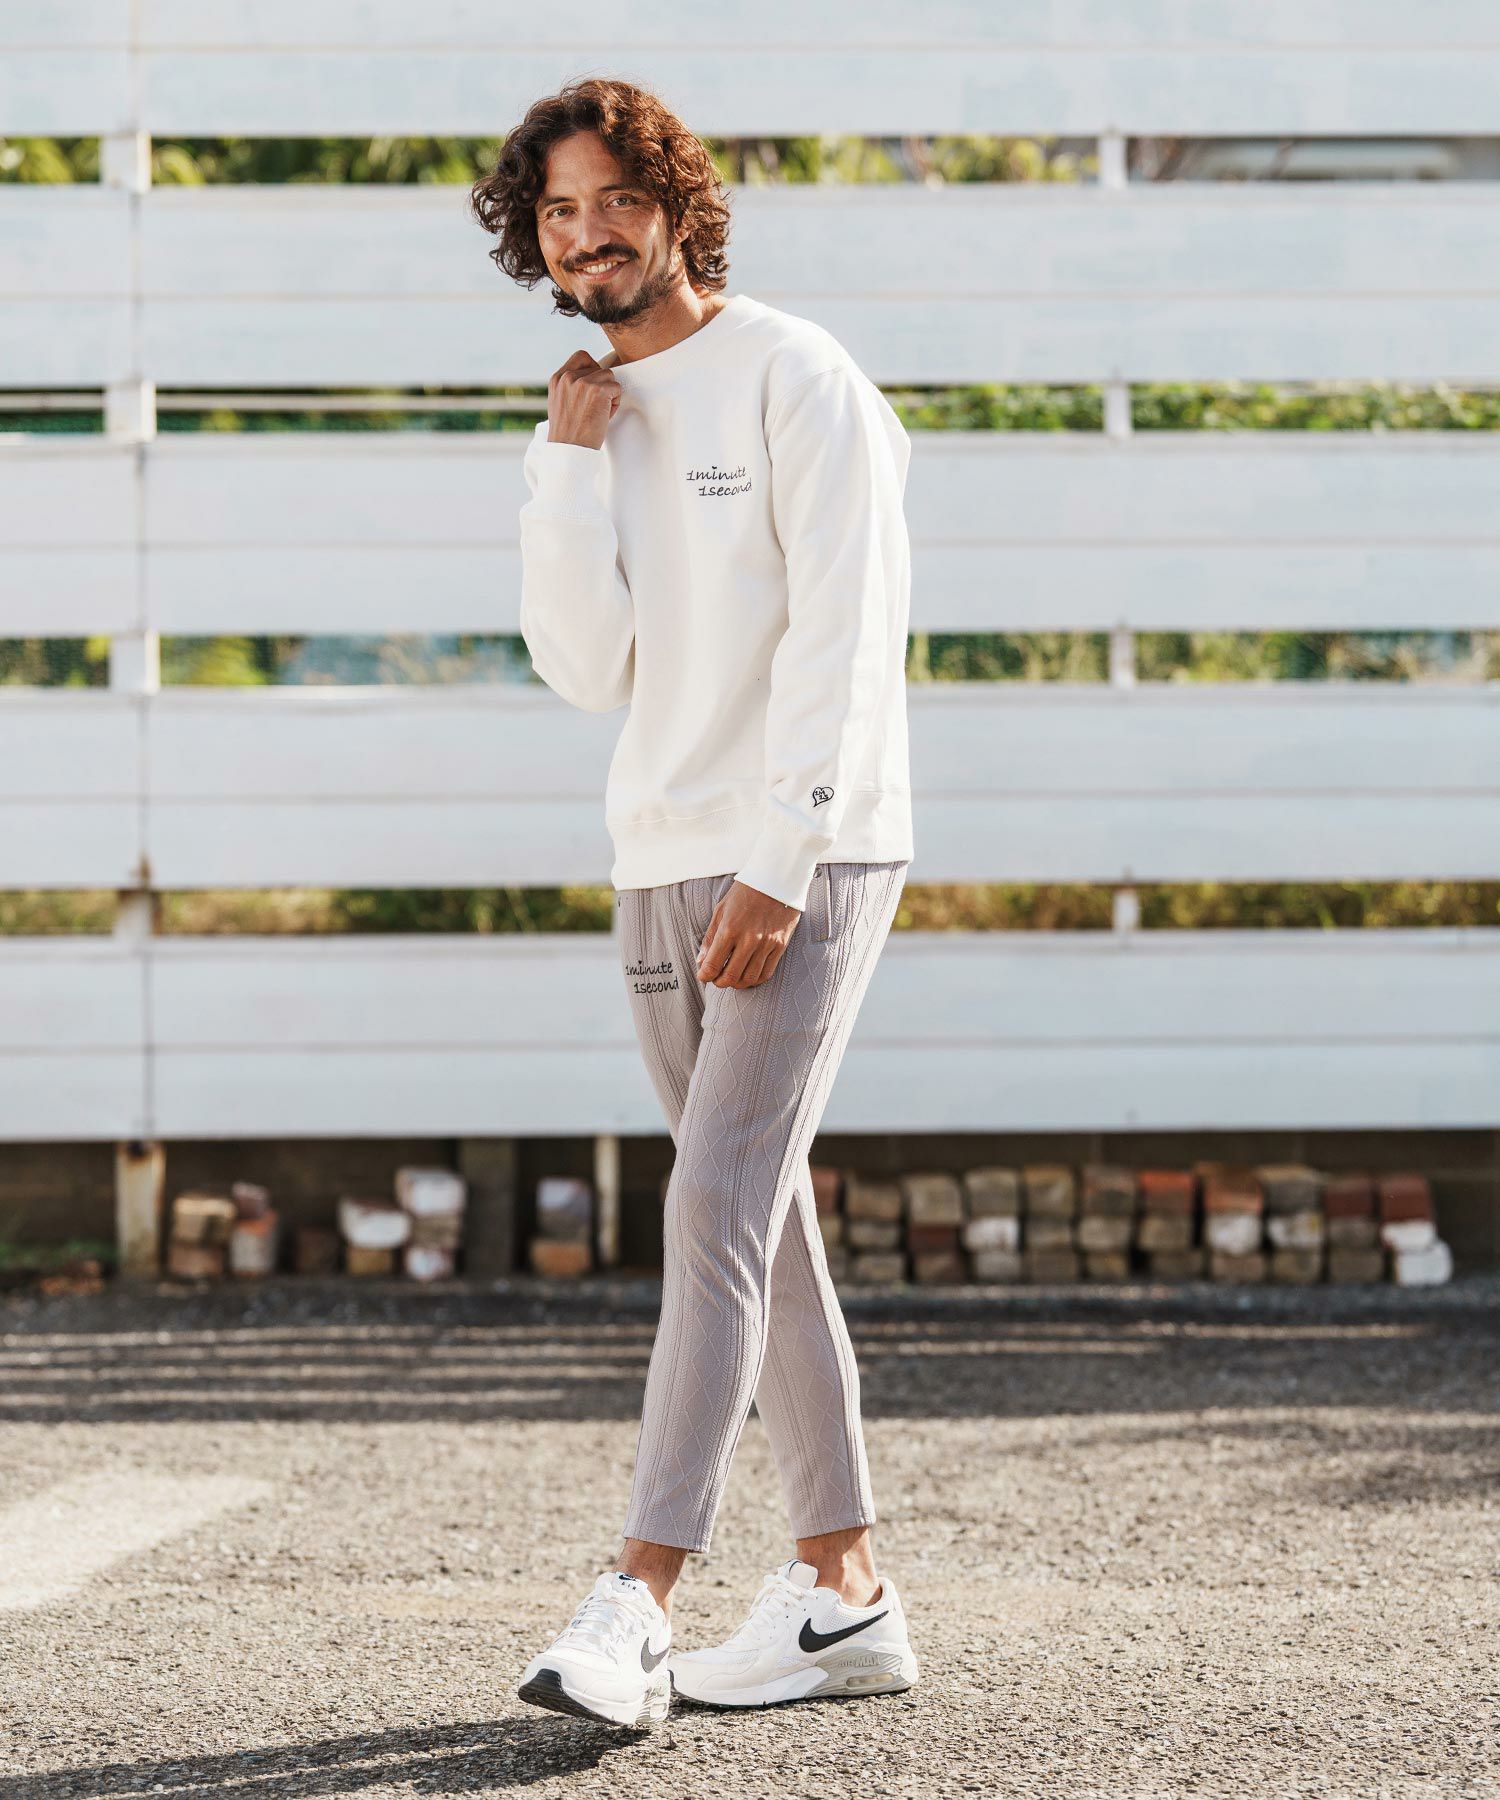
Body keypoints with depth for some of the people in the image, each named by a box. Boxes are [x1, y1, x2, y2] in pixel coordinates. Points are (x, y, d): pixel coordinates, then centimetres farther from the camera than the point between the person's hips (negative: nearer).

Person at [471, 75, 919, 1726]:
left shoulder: (794, 379, -7)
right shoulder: (584, 426, 14)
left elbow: (840, 640, -13)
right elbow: (587, 667, 4)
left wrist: (775, 870, -20)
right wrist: (574, 465, -6)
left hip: (807, 860, -7)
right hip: (659, 866, 7)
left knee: (719, 1210, -16)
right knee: (761, 1229, 9)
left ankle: (632, 1612, -21)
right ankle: (842, 1594, 15)